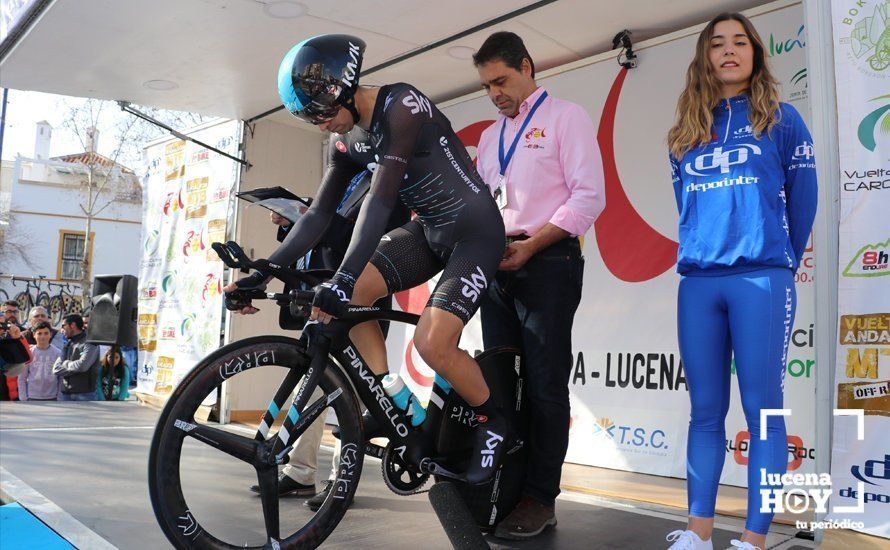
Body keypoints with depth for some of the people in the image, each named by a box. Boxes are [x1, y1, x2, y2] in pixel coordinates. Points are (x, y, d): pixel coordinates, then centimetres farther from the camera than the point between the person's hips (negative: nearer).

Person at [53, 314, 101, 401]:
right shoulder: (67, 344, 16)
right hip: (65, 393, 7)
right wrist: (73, 368, -9)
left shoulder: (89, 343, -6)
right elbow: (56, 368, 7)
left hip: (84, 393, -7)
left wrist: (66, 364, -2)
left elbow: (82, 365, -20)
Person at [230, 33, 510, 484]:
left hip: (474, 231, -8)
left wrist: (341, 280, -39)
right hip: (426, 231, 8)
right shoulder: (352, 139, 4)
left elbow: (381, 198, -32)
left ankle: (492, 422, 4)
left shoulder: (401, 105, -21)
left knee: (432, 344, -23)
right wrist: (262, 272, -5)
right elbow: (319, 215, 3)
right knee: (351, 295, -12)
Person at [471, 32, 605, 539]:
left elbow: (589, 197, -9)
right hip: (498, 265, 7)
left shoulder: (566, 116, 1)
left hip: (547, 262, -7)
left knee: (544, 384, -6)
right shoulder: (491, 135, 21)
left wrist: (530, 246, -17)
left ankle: (540, 499, 1)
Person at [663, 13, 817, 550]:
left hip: (761, 280, -3)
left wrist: (782, 265, 10)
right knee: (706, 410, 6)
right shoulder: (686, 134, 16)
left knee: (763, 409, -3)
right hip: (698, 283, 4)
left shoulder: (782, 120, 7)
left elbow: (803, 201, 7)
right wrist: (703, 253, 15)